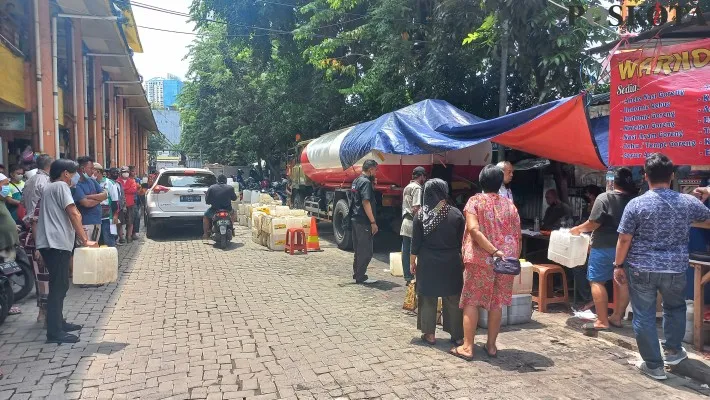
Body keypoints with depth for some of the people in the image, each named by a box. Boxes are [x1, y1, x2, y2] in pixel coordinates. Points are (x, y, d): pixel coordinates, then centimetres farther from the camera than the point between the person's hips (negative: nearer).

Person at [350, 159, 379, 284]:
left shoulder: (356, 181, 15)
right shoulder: (366, 182, -15)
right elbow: (366, 203, -21)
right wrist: (373, 222, -20)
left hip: (355, 219, 10)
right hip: (364, 222, -10)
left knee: (359, 249, 17)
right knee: (366, 251, -2)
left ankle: (357, 274, 25)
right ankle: (361, 277, 3)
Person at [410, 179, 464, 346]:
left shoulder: (421, 214, -6)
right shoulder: (456, 214, -5)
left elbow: (416, 241, -3)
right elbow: (462, 241, 1)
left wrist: (413, 261, 7)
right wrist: (462, 260, 12)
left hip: (428, 263, -1)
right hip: (451, 263, 1)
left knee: (428, 298, 10)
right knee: (453, 299, 10)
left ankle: (429, 334, 15)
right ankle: (457, 335, 16)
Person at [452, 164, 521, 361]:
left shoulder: (475, 201, -2)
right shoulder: (510, 204, 9)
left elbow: (474, 230, -17)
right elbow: (517, 236, 8)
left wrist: (493, 251, -17)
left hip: (480, 260, -3)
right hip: (505, 261, 4)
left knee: (472, 301, 3)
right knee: (497, 303, 11)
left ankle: (467, 347, 4)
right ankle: (491, 345, 18)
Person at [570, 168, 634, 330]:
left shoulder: (604, 198, -12)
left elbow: (594, 223, -15)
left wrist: (578, 229, 0)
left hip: (604, 246, -5)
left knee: (597, 281, 1)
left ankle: (602, 321, 0)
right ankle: (617, 317, 20)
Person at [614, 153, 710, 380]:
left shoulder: (636, 204, -12)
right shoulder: (688, 202, -3)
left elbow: (624, 239, -10)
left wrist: (619, 265, 2)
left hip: (641, 270, -3)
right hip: (676, 269, 3)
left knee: (644, 316, 8)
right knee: (675, 308, 28)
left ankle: (654, 365, 15)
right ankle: (673, 350, 38)